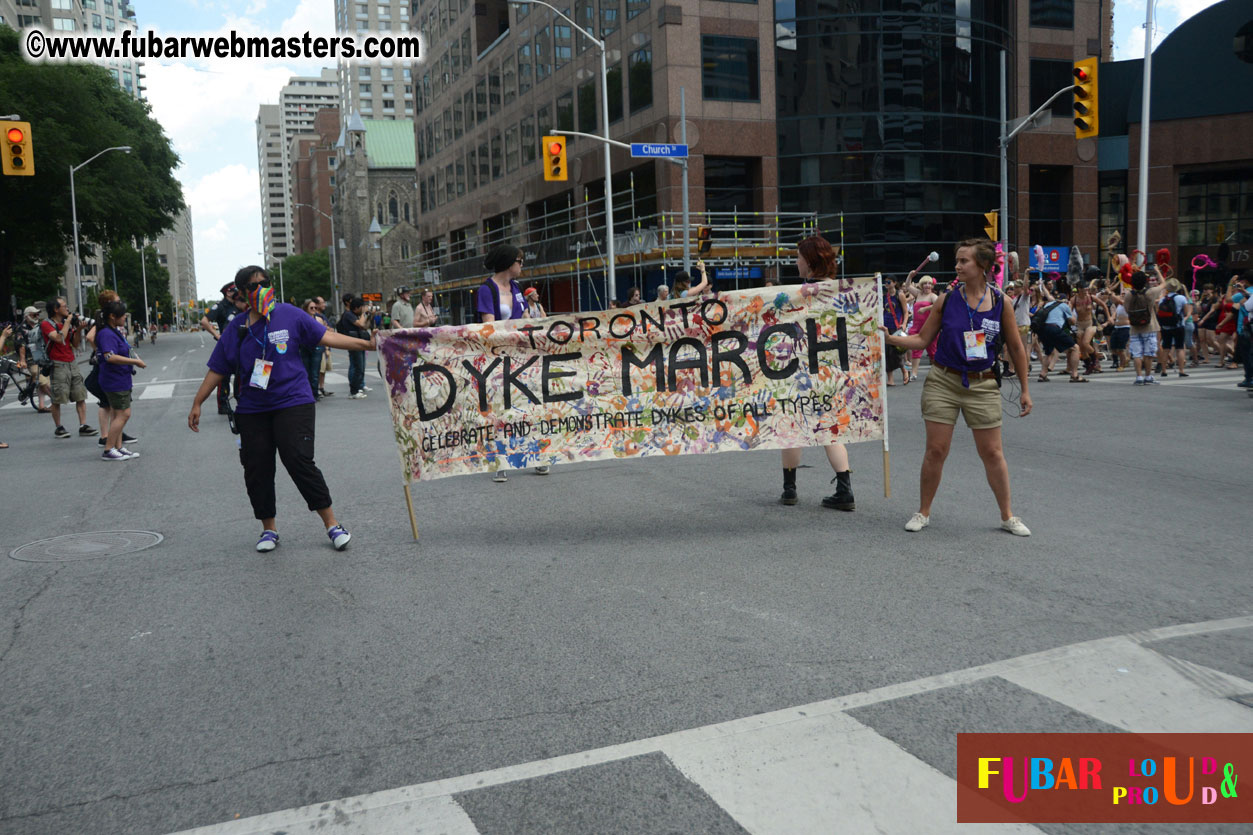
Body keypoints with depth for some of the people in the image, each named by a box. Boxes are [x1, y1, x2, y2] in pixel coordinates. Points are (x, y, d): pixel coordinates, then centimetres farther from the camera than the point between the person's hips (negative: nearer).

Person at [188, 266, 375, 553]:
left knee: (299, 462, -13)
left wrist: (367, 344, -9)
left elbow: (327, 337, -2)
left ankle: (333, 525, -3)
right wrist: (197, 404, 10)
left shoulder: (289, 315, -1)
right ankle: (269, 529, 22)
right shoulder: (236, 328, 5)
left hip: (292, 402, -3)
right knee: (257, 469, 4)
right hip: (252, 409, 4)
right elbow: (217, 370, 10)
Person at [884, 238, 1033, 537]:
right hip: (943, 381, 0)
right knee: (935, 450, 1)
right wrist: (891, 338, -11)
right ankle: (923, 512, 17)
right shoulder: (947, 299, -1)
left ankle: (1008, 516, 21)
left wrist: (1024, 390, 7)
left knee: (992, 453, 5)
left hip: (982, 385, 0)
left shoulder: (1001, 303, -3)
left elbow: (1016, 348, 5)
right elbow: (923, 339, 5)